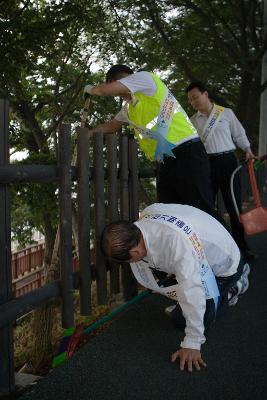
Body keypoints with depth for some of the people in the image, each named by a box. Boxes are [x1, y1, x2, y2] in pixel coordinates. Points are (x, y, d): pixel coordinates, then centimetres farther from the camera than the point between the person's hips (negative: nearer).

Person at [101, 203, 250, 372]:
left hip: (224, 265, -7)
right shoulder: (147, 214, -22)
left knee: (182, 319, -8)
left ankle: (232, 289, 7)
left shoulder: (177, 241, -44)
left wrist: (192, 345, -38)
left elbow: (192, 291, -43)